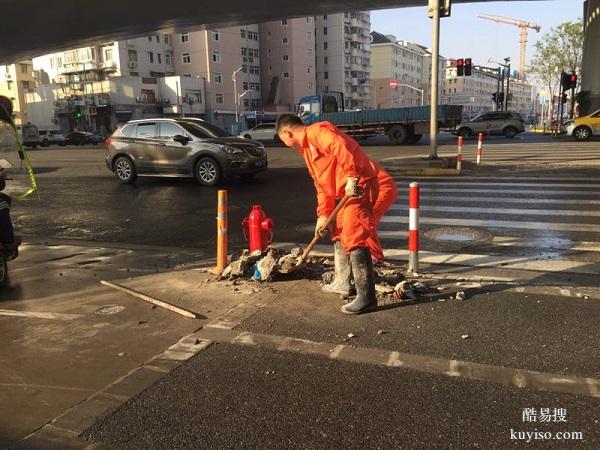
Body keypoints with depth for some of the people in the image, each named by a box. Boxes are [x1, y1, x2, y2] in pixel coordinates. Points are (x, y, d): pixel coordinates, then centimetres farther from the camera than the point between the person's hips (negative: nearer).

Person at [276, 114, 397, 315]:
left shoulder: (317, 131, -7)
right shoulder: (307, 148, 24)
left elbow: (340, 147, -28)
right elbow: (322, 185, 24)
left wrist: (351, 177, -35)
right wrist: (323, 214, 17)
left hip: (364, 187, -11)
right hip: (351, 192, 11)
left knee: (354, 238, -16)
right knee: (339, 230, 23)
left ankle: (366, 297, -12)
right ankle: (342, 282, 37)